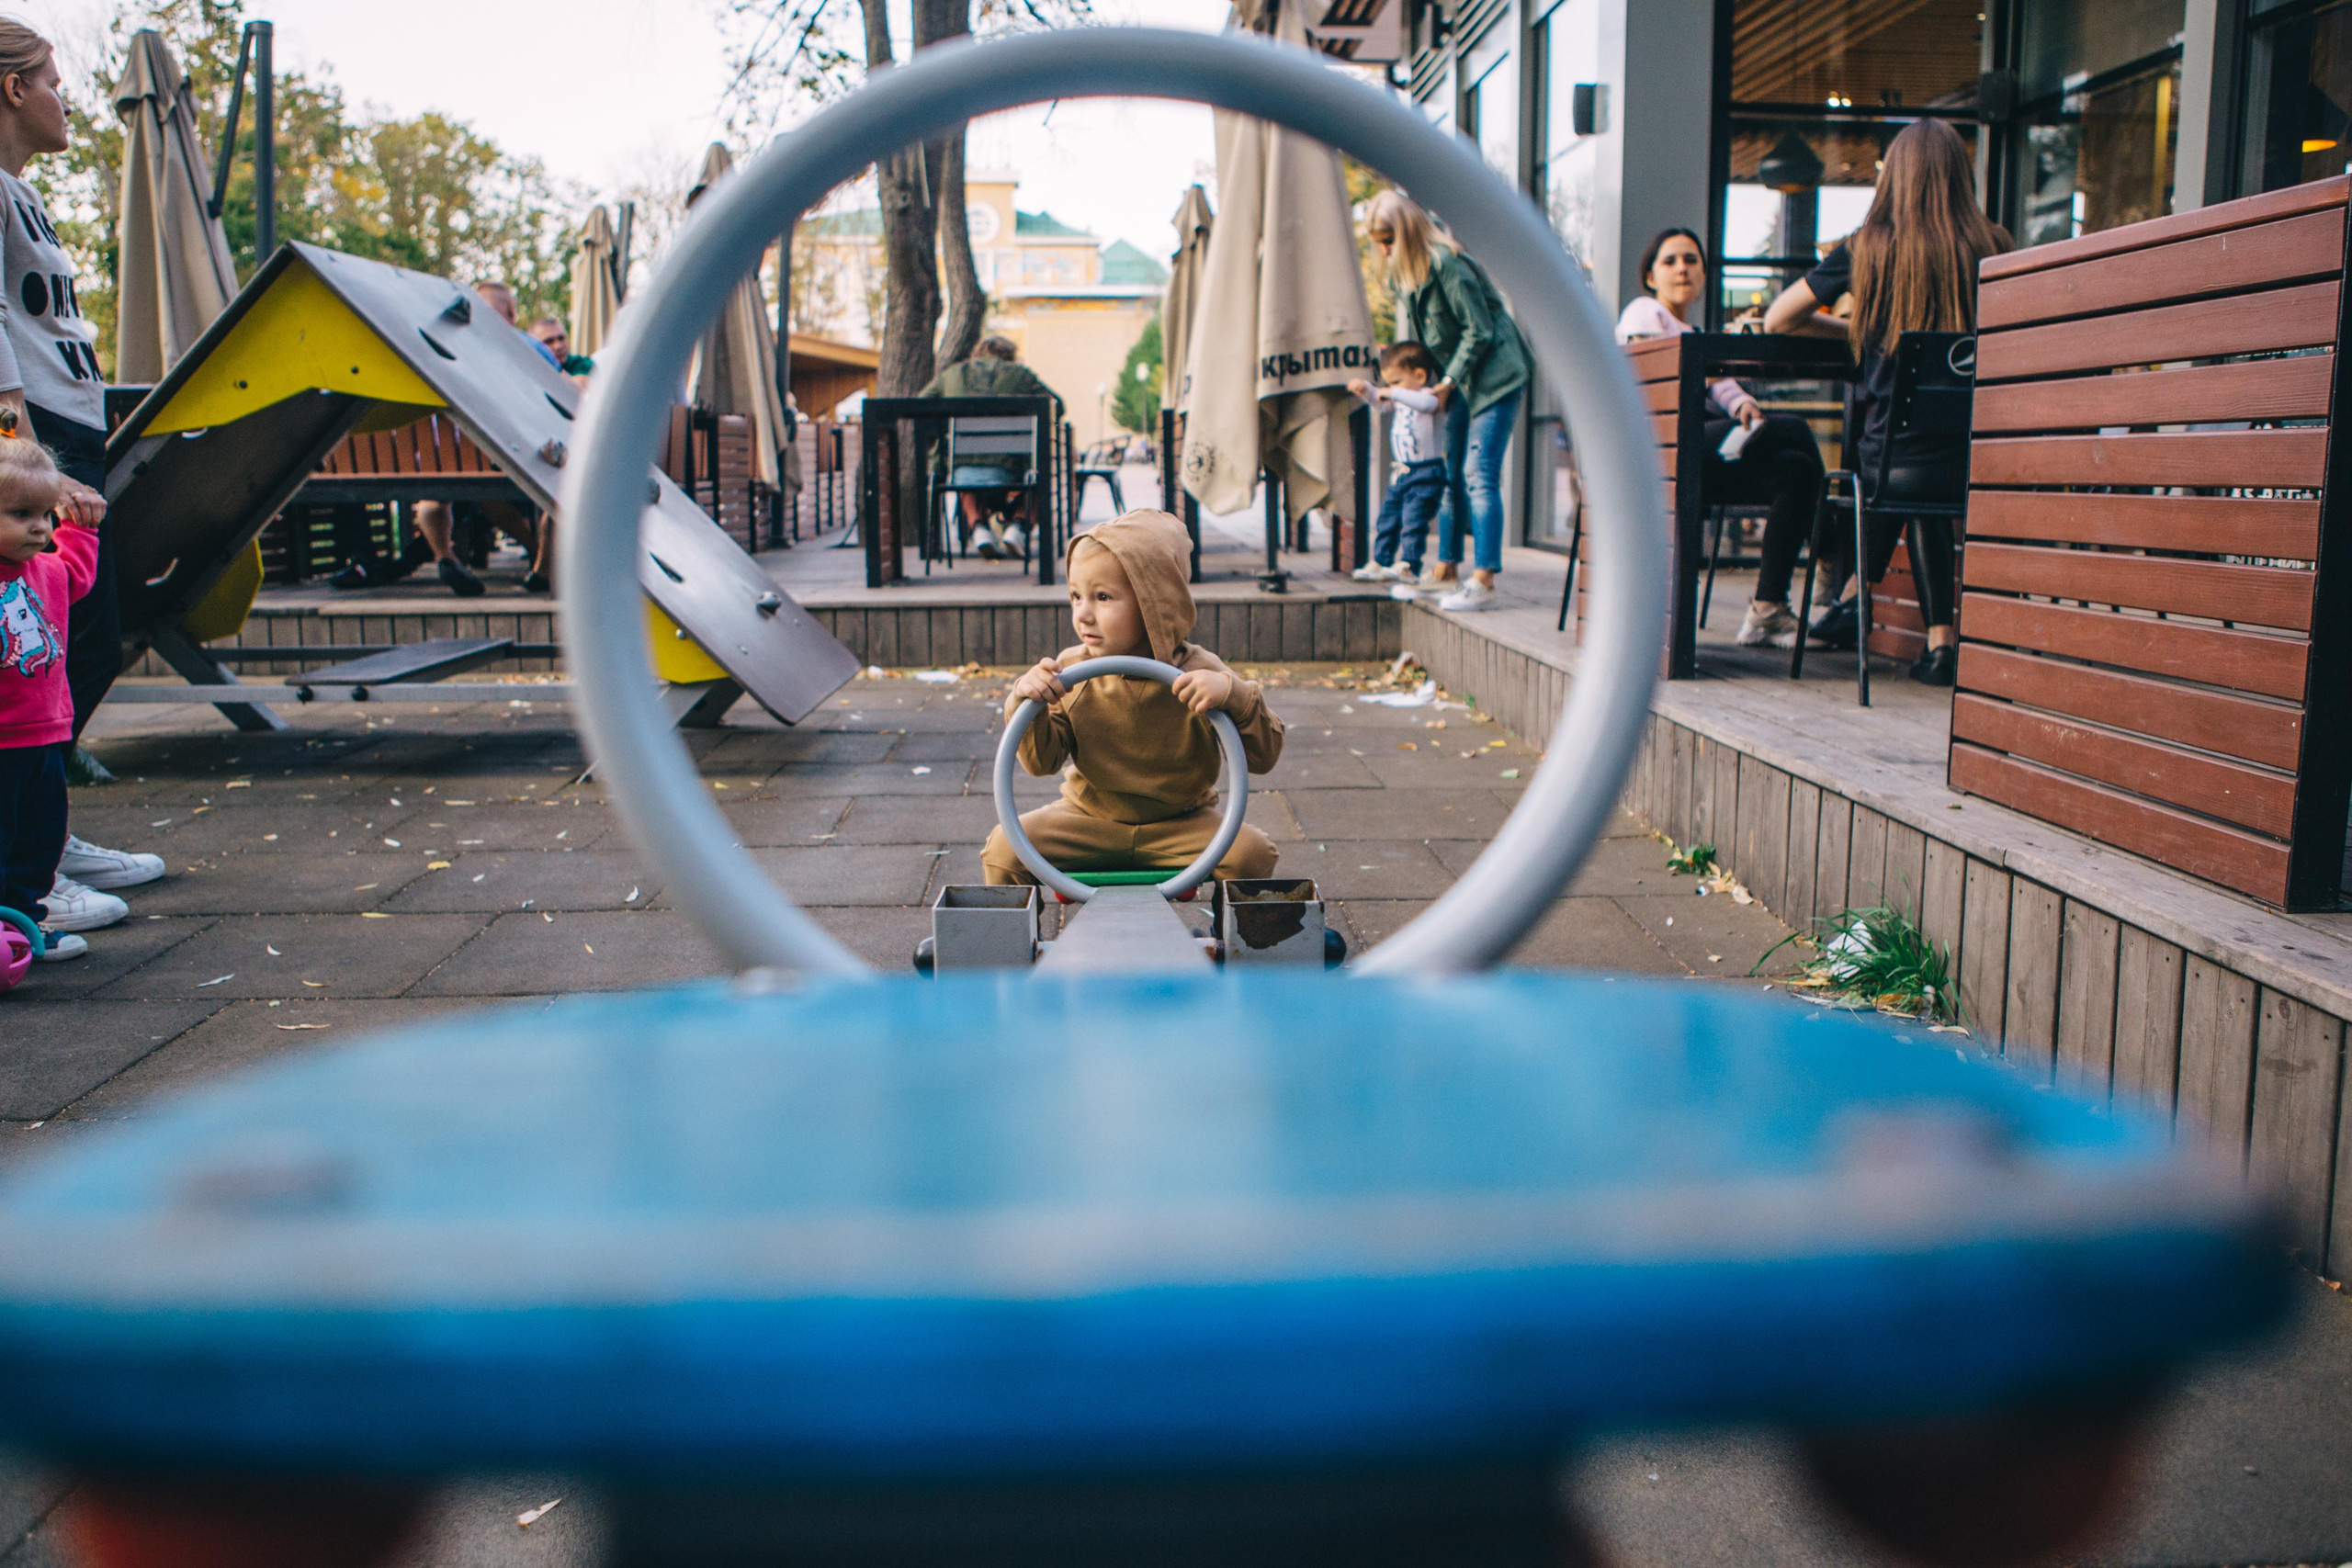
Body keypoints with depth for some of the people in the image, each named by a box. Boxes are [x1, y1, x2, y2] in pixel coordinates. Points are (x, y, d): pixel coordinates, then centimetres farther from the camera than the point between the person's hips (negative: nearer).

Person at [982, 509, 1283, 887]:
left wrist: (1232, 694, -32)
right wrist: (1025, 705, -24)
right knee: (1005, 846, -18)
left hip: (1180, 823, -1)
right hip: (1088, 819, 2)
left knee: (1251, 852, -24)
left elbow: (1265, 755, -15)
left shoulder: (1198, 674, -14)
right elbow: (1042, 762, -6)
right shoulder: (1069, 671, -7)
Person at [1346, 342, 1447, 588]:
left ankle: (1408, 568, -11)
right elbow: (1380, 402, 26)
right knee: (1387, 519, 12)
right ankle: (1379, 563, 21)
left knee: (1413, 521, -13)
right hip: (1401, 473, 9)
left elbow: (1427, 403, -34)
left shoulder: (1428, 395, -11)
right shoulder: (1399, 400, 14)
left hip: (1426, 474, -9)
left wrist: (1393, 393, -34)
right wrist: (1365, 389, 6)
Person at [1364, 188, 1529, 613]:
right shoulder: (1404, 272, 9)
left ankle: (1483, 582, -17)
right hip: (1459, 380, 9)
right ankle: (1447, 567, 17)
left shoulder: (1445, 263, -19)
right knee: (1451, 474, 10)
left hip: (1494, 376, -9)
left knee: (1479, 475, -14)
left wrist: (1447, 382, -13)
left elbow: (1479, 330, -17)